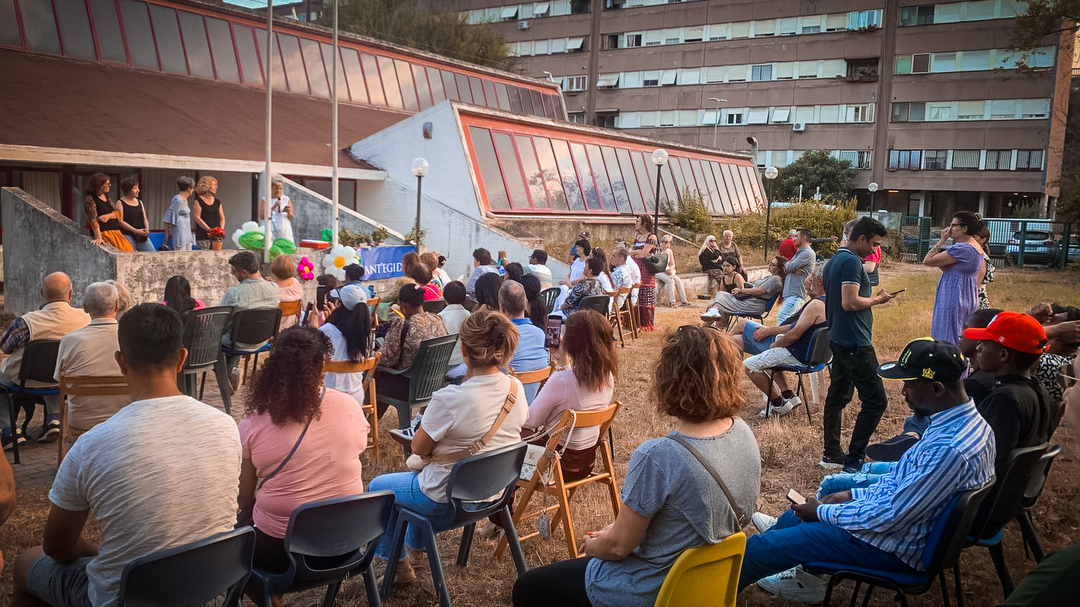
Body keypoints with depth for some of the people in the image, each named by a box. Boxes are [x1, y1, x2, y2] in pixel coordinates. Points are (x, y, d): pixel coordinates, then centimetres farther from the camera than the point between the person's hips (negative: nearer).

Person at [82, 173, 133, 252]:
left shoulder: (106, 197, 16)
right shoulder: (90, 199, -8)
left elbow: (118, 212, 8)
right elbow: (93, 219, -18)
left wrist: (108, 216, -15)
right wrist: (98, 238, -29)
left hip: (116, 232, 8)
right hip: (104, 233, -8)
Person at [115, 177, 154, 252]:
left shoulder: (140, 202, 18)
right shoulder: (120, 203, 1)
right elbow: (120, 221, -8)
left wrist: (147, 229, -6)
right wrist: (136, 231, -15)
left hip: (142, 235, 5)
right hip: (127, 235, -5)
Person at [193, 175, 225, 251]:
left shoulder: (218, 201, 16)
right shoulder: (198, 201, 0)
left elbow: (222, 218, 15)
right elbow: (197, 218, -7)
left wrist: (221, 230, -3)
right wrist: (210, 230, -14)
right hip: (203, 236, -5)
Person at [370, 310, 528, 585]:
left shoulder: (449, 399, -32)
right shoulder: (516, 388, -12)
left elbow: (418, 447, -16)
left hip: (449, 500, -7)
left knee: (376, 487, 21)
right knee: (421, 475, 36)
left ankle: (399, 564, 34)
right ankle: (414, 547, 54)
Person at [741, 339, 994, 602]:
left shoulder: (950, 449, -33)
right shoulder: (968, 420, -2)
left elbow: (889, 517, -28)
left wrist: (822, 512, -14)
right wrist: (854, 495, 8)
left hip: (895, 548, -9)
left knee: (760, 547, 1)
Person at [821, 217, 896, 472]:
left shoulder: (834, 260, 15)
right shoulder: (852, 261, -16)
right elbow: (850, 302, -25)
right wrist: (877, 300, -9)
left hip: (838, 339, 11)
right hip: (854, 342, -11)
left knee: (838, 396, 14)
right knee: (875, 400, -7)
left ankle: (832, 454, 20)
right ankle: (853, 460, -6)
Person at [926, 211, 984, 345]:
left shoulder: (961, 248, -19)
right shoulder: (977, 247, 13)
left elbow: (927, 261, -18)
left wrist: (942, 240, -10)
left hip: (953, 300, -10)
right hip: (970, 301, 10)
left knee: (946, 342, -5)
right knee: (963, 342, 13)